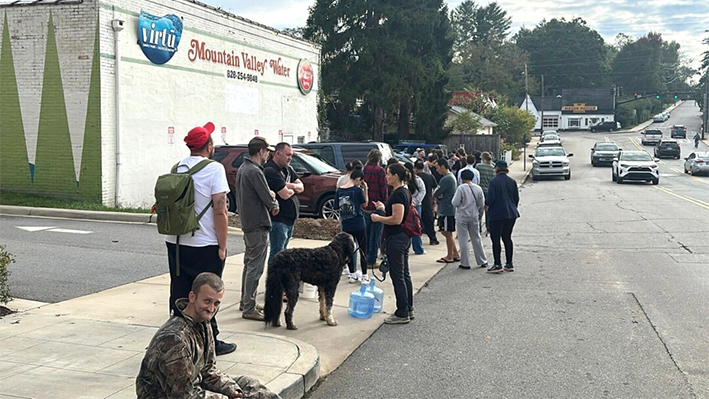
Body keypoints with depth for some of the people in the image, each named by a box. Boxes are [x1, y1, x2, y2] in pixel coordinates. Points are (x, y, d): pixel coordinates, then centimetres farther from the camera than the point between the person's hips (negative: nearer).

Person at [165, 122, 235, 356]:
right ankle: (209, 342, 14)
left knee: (179, 294, 12)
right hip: (205, 246, -5)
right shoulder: (214, 169, -11)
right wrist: (222, 246, -9)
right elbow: (220, 210, -15)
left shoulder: (177, 168, 7)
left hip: (175, 243, 6)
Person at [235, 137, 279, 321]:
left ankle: (246, 301, 29)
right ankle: (249, 309, -2)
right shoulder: (255, 171, -20)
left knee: (249, 263, 19)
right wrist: (274, 205, 3)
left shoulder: (242, 168, 12)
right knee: (255, 267, -5)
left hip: (247, 223, 10)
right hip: (258, 225, -10)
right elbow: (268, 200, -19)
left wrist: (269, 195, 0)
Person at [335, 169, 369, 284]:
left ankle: (352, 274, 18)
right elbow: (365, 204, 1)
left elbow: (337, 207, 7)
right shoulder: (358, 190, -12)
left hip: (345, 225, 4)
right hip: (359, 225, -4)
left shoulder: (339, 190, 0)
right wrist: (365, 190, 5)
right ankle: (364, 276, 8)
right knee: (363, 250, 6)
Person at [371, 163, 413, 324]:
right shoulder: (405, 192, 13)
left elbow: (397, 219, -24)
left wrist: (378, 218, -13)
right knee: (404, 274, 15)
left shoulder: (398, 194, -18)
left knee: (398, 276, -4)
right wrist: (384, 208, 14)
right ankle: (408, 309, 23)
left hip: (396, 239, -11)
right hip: (404, 237, 11)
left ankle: (402, 314, 2)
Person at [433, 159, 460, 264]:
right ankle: (455, 254, 20)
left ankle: (449, 257, 9)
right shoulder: (451, 176, 15)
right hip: (448, 209, 10)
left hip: (447, 210, -10)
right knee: (446, 232, 16)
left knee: (447, 233, 0)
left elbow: (435, 194, -19)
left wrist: (436, 194, 1)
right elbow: (437, 193, 13)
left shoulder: (446, 179, -19)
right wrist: (439, 195, -7)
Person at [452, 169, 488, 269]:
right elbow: (482, 205, 6)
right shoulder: (478, 188, 0)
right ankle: (482, 261, 22)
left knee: (463, 240, 3)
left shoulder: (461, 188, -14)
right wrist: (479, 215, 20)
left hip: (462, 217, -4)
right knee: (476, 238, 15)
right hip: (474, 217, 4)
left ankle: (465, 263, 5)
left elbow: (455, 203, -15)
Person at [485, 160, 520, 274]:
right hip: (511, 214, 6)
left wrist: (487, 205, 5)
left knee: (495, 239, 0)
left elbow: (491, 198, -15)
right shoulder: (512, 181, 7)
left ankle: (498, 265, -3)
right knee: (507, 238, 13)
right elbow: (516, 198, 10)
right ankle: (509, 264, 16)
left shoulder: (494, 181, -11)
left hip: (497, 214, -6)